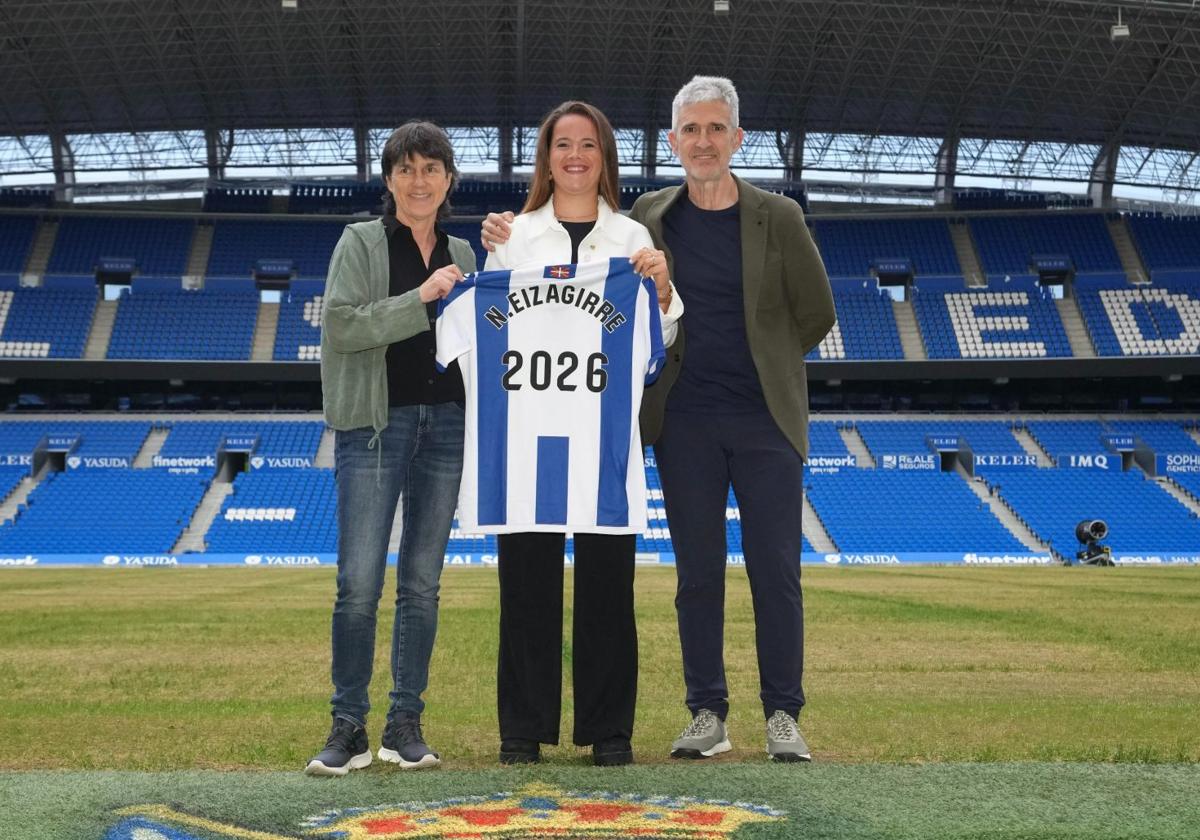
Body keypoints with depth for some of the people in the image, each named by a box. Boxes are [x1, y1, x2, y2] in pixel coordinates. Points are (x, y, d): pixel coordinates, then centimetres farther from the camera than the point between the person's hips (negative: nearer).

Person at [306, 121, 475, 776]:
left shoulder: (461, 254, 15)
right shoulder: (360, 242, 2)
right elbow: (342, 326, -11)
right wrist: (422, 300, -15)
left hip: (445, 422, 4)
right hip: (376, 423, -4)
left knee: (422, 582, 6)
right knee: (359, 582, -7)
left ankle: (406, 724, 13)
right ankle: (348, 727, 3)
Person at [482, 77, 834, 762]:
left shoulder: (778, 217, 0)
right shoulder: (649, 218, 5)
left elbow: (817, 313, 8)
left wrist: (762, 366, 9)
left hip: (766, 420, -1)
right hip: (684, 423, 1)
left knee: (776, 571, 1)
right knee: (698, 573, 6)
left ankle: (784, 715, 11)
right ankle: (708, 714, 16)